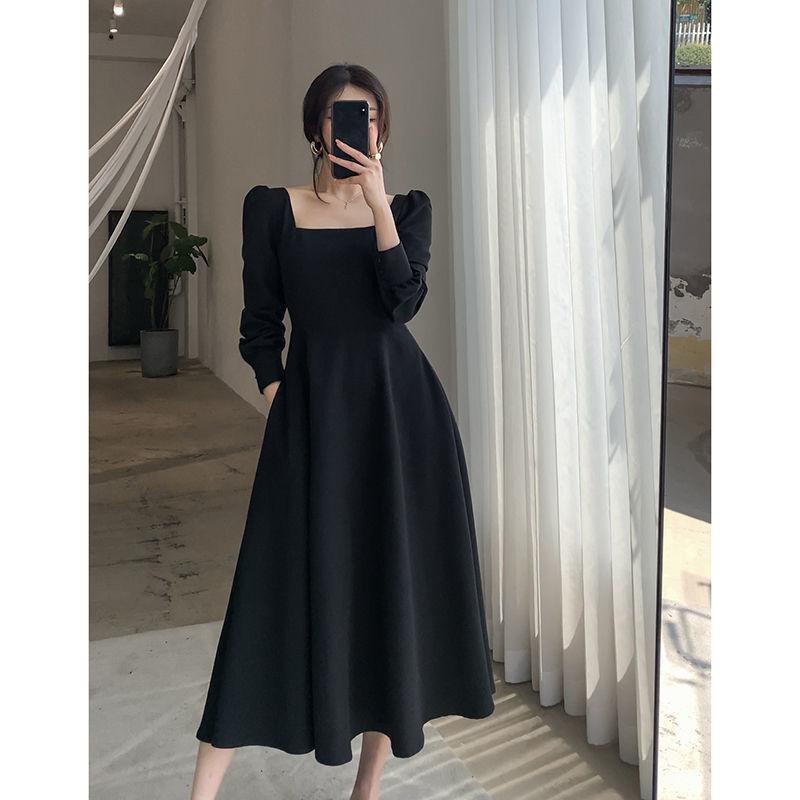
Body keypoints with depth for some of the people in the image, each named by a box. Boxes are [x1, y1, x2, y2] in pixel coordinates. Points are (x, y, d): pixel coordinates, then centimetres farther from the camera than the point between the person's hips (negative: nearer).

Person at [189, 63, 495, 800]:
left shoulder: (408, 207, 8)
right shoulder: (272, 207, 5)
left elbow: (405, 300, -9)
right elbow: (260, 325, 5)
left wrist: (376, 201, -14)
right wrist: (279, 401, -6)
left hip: (401, 406, 2)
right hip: (313, 408, -1)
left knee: (394, 579, 5)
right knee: (284, 583, -3)